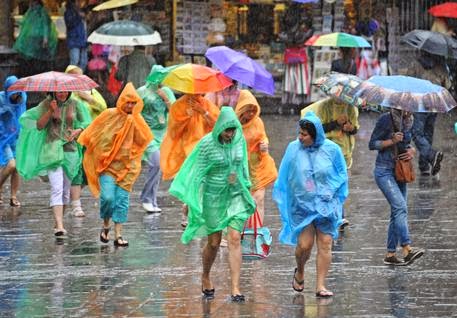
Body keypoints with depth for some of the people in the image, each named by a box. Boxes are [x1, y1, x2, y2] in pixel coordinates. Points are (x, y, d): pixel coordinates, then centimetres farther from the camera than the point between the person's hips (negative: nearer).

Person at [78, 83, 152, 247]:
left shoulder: (136, 119, 6)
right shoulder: (110, 115, -4)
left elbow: (144, 140, 0)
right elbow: (92, 134, 3)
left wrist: (134, 121, -5)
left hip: (126, 165, 3)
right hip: (107, 164, -3)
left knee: (122, 199, 0)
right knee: (108, 197, -16)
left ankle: (118, 235, 5)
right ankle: (105, 225, 11)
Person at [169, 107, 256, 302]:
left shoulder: (239, 140, -3)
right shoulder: (207, 144, -15)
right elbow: (198, 172, -10)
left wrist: (246, 190, 17)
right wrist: (191, 200, -11)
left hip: (235, 196, 2)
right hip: (214, 197, -2)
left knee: (234, 239, -9)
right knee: (214, 242, 8)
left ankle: (235, 289, -11)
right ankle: (205, 278, 36)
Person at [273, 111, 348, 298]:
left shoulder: (331, 149, -5)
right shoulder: (294, 148, -3)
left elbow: (342, 174, 6)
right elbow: (284, 178, 6)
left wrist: (331, 192, -5)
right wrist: (281, 199, 5)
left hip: (326, 205, 0)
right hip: (302, 204, 0)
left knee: (325, 244, -3)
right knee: (304, 244, -7)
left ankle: (320, 285, 2)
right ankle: (299, 272, 23)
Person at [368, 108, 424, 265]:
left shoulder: (408, 120, 9)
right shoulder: (386, 119, -11)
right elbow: (372, 144, -8)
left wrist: (411, 150, -1)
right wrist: (392, 141, -21)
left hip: (400, 172, 8)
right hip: (384, 171, -8)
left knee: (398, 212, 6)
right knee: (400, 207, -21)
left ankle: (390, 254, 11)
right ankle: (407, 249, -30)